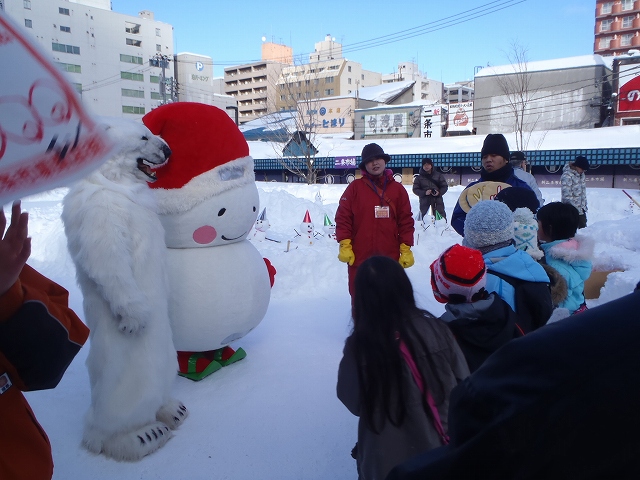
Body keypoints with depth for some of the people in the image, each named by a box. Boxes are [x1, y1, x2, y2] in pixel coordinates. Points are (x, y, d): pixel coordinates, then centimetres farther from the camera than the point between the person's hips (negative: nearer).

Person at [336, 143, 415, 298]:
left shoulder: (397, 189, 7)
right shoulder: (355, 187, 2)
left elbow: (406, 221, 7)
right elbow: (343, 217, 0)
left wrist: (406, 250, 3)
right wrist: (344, 246, -7)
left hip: (390, 258, 2)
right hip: (359, 258, -1)